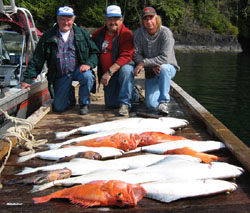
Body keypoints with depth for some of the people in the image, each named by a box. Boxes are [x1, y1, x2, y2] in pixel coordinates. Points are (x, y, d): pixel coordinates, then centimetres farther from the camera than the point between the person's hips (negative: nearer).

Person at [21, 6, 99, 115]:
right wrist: (27, 79, 2)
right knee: (58, 107, -5)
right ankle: (70, 95, 32)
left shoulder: (81, 33, 4)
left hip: (78, 69, -1)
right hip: (60, 76, 1)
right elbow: (36, 60, 4)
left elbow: (94, 52, 4)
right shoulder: (48, 36, 3)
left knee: (87, 76, -36)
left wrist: (88, 64, -17)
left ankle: (84, 103, -7)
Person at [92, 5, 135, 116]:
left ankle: (125, 104, -29)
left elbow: (126, 56, -23)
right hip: (106, 73, 5)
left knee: (126, 70, -41)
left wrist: (110, 72, -31)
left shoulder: (126, 34, -13)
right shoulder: (98, 34, 4)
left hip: (123, 68, -5)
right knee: (110, 104, 2)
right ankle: (133, 94, 30)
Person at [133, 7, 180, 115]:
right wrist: (152, 66, -25)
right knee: (151, 105, -7)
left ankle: (164, 101, -26)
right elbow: (136, 54, -12)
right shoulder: (139, 33, -9)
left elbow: (164, 58, -27)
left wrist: (144, 62, -28)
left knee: (163, 68, -41)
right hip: (150, 73, 3)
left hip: (168, 69, -3)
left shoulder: (165, 33, -19)